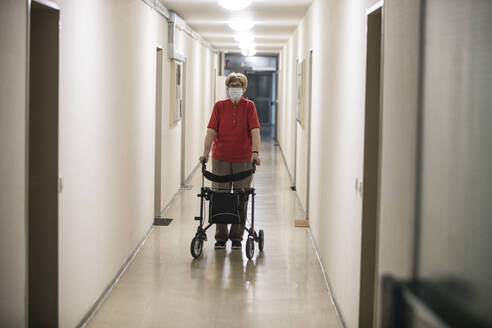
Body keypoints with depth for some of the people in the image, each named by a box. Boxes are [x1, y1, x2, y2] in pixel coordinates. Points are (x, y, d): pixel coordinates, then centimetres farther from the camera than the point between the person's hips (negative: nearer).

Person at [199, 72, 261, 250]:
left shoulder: (249, 106, 0)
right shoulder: (219, 106, 2)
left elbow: (254, 130, -10)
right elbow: (211, 130, -4)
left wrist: (255, 152, -24)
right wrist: (205, 153, -15)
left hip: (243, 160, -1)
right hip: (220, 158, 1)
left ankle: (237, 237, 17)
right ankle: (221, 237, 16)